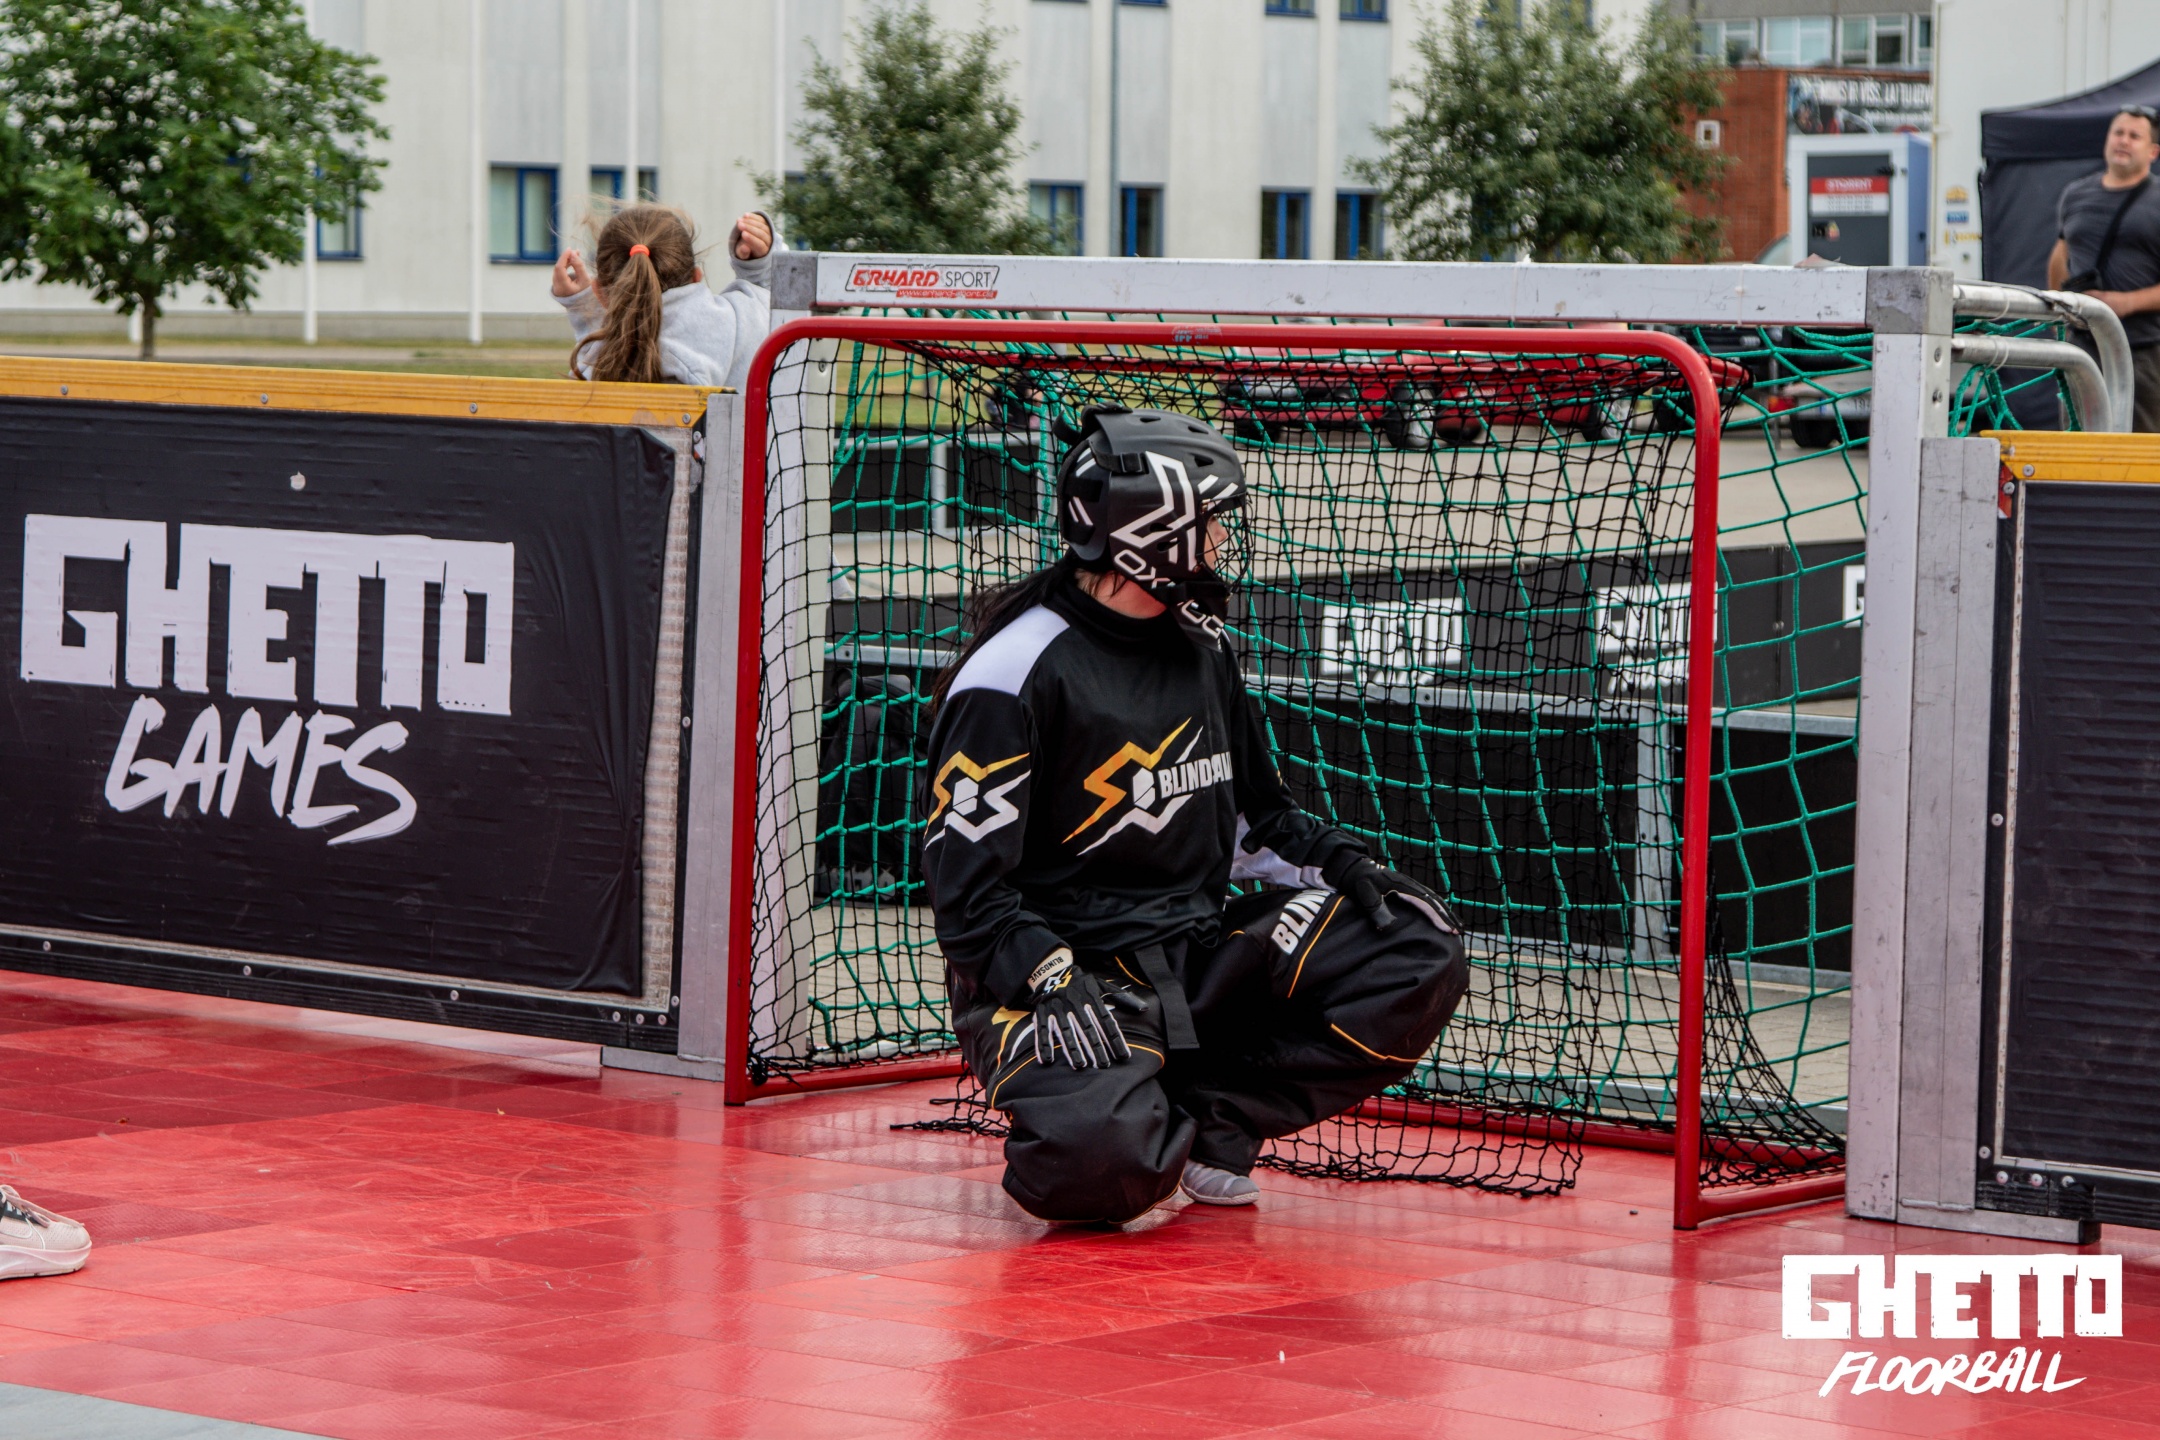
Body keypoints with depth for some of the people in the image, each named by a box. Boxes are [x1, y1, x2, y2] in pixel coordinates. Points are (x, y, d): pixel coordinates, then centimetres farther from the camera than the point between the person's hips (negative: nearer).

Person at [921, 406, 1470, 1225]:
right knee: (1103, 1158, -36)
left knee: (1419, 959, -10)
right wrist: (1055, 983, -27)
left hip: (1198, 945, 7)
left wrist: (1338, 866, 3)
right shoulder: (1014, 671, -13)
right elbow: (967, 884, -14)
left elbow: (1251, 816, 21)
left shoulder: (1200, 648, 11)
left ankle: (1211, 1114, -6)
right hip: (1058, 965, -7)